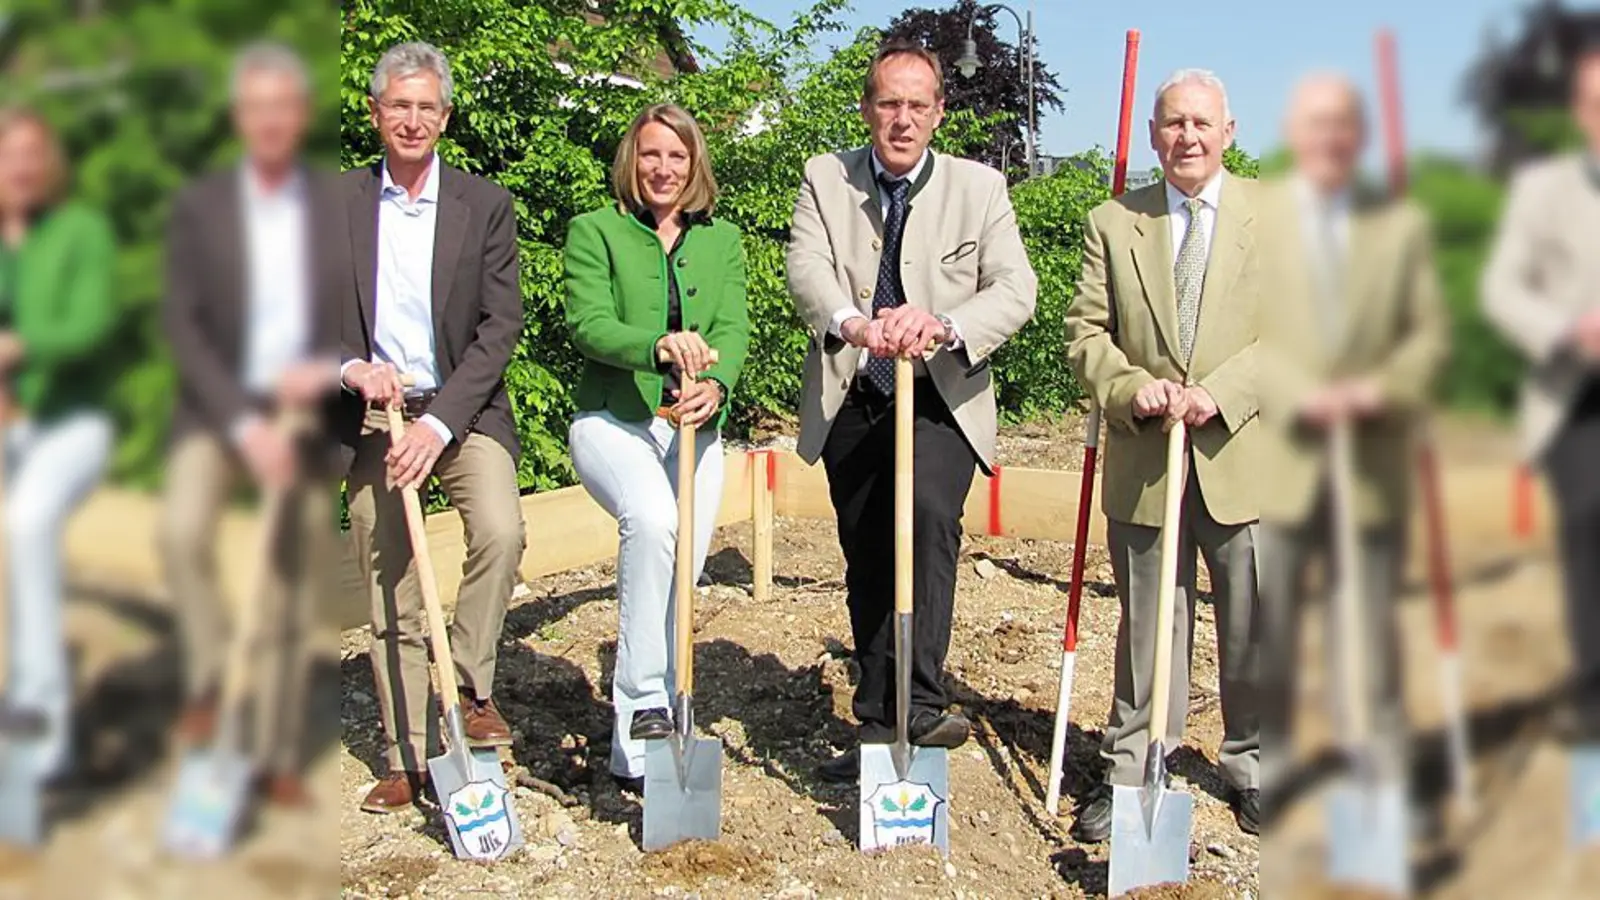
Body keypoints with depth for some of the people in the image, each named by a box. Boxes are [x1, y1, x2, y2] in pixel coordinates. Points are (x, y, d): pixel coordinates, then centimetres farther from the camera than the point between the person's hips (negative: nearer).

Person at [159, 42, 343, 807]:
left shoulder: (346, 210, 1)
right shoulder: (198, 207, -2)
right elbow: (182, 329, -10)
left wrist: (331, 370, -21)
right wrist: (245, 421, -22)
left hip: (307, 419, 1)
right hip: (217, 410, -1)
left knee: (291, 601, 5)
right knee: (182, 531, -28)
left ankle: (277, 757, 19)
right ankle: (207, 677, -3)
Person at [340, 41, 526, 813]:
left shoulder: (485, 205, 0)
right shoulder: (336, 203, 4)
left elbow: (500, 327, -5)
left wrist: (438, 423, -15)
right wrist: (350, 368, -17)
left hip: (460, 408, -1)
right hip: (371, 415, 1)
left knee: (500, 530, -27)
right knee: (389, 596, 4)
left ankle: (470, 685, -5)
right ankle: (407, 759, 14)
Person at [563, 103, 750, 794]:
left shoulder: (721, 239, 11)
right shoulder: (595, 231, 1)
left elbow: (732, 328, -2)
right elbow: (588, 324, -12)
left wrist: (714, 384, -24)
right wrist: (660, 346, -31)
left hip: (693, 427, 4)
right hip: (613, 420, -4)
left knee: (682, 574, 2)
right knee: (652, 519, -34)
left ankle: (636, 751, 17)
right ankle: (644, 701, -25)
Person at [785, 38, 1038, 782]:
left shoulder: (979, 188, 0)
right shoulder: (825, 179, 3)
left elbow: (1015, 290, -14)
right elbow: (807, 266, -15)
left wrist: (943, 324, -35)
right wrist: (851, 322, -38)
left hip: (941, 398, -2)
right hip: (852, 402, 2)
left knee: (928, 512, -30)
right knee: (866, 562, 10)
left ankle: (919, 705, -26)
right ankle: (879, 726, 24)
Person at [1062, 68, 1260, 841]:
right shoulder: (1113, 223, 7)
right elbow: (1086, 332, 4)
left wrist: (1220, 393, -16)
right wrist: (1133, 387, -15)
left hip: (1243, 455, 0)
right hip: (1143, 461, 1)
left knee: (1254, 628, 8)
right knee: (1145, 626, 10)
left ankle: (1253, 766, 27)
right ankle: (1130, 771, 21)